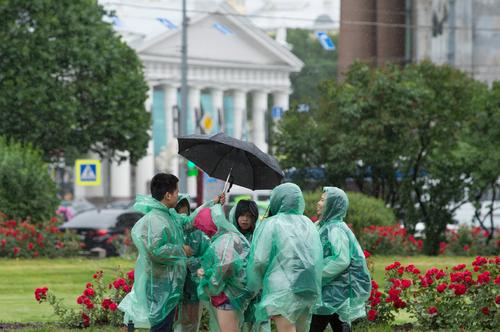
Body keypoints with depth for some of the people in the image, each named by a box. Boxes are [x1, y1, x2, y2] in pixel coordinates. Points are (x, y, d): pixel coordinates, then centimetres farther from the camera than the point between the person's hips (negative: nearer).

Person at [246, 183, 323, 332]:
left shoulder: (270, 225, -5)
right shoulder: (308, 224, 9)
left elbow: (259, 260, -5)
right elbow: (316, 257, 7)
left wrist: (255, 286, 10)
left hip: (282, 291, -5)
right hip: (309, 291, 5)